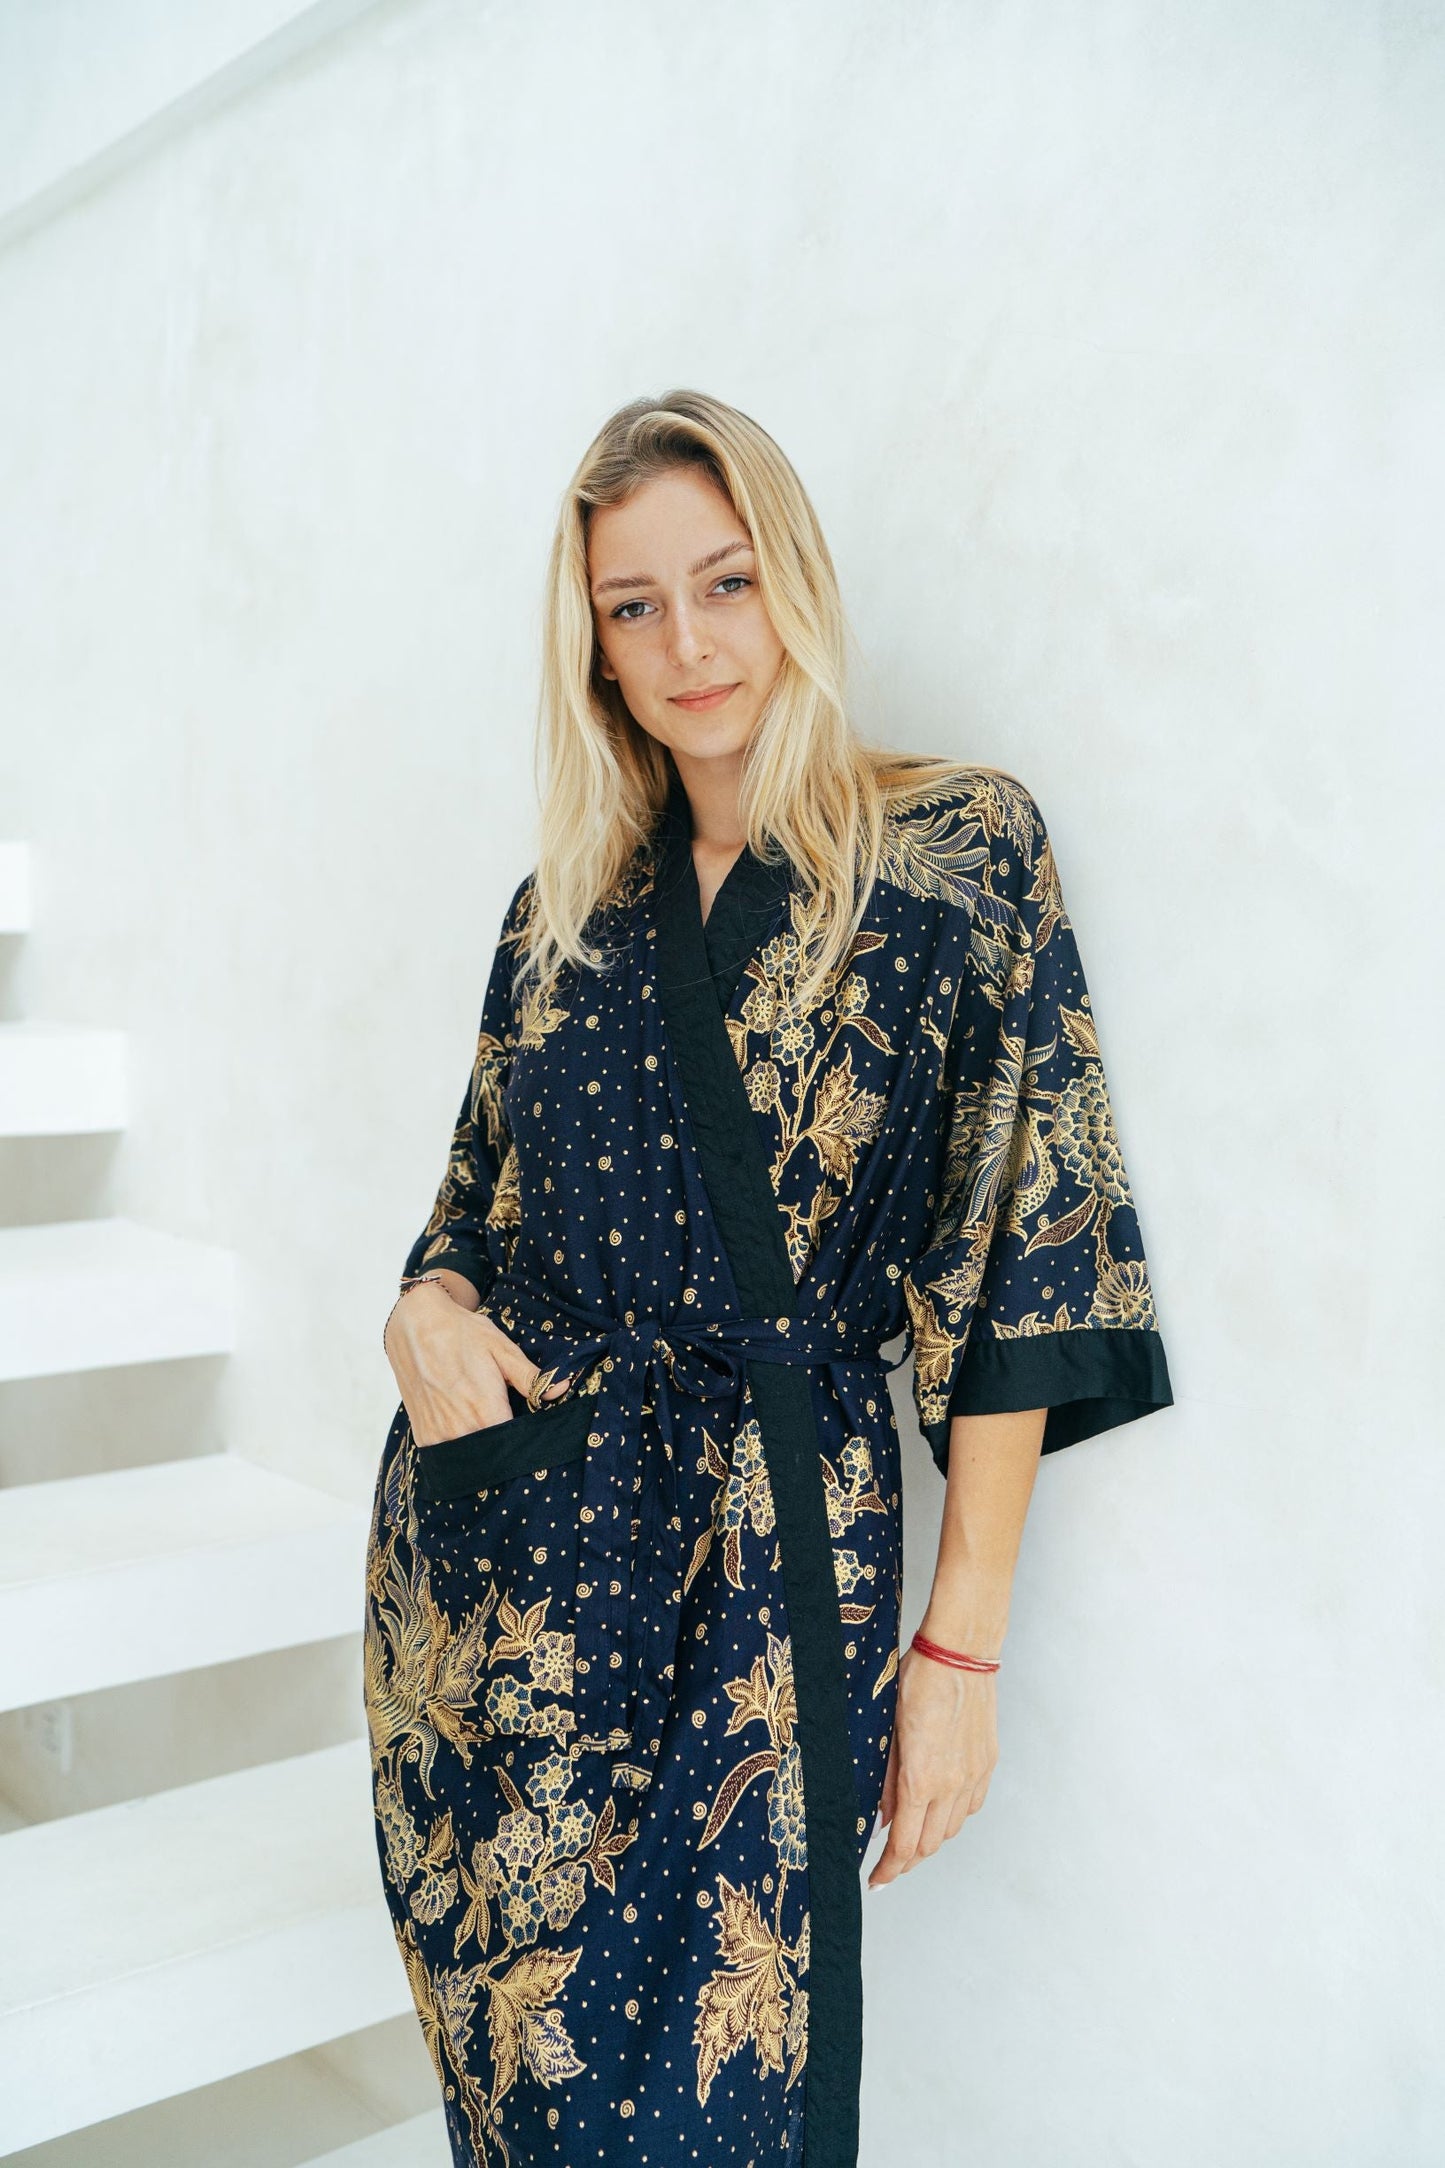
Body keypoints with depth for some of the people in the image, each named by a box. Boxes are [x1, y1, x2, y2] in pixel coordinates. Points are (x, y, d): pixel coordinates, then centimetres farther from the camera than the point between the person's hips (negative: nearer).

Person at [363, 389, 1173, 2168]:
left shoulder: (960, 851, -4)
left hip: (763, 1563, -4)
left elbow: (1016, 1261, -7)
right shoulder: (567, 900, 9)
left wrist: (964, 1640, -8)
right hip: (494, 1541, 4)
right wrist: (426, 1308, -7)